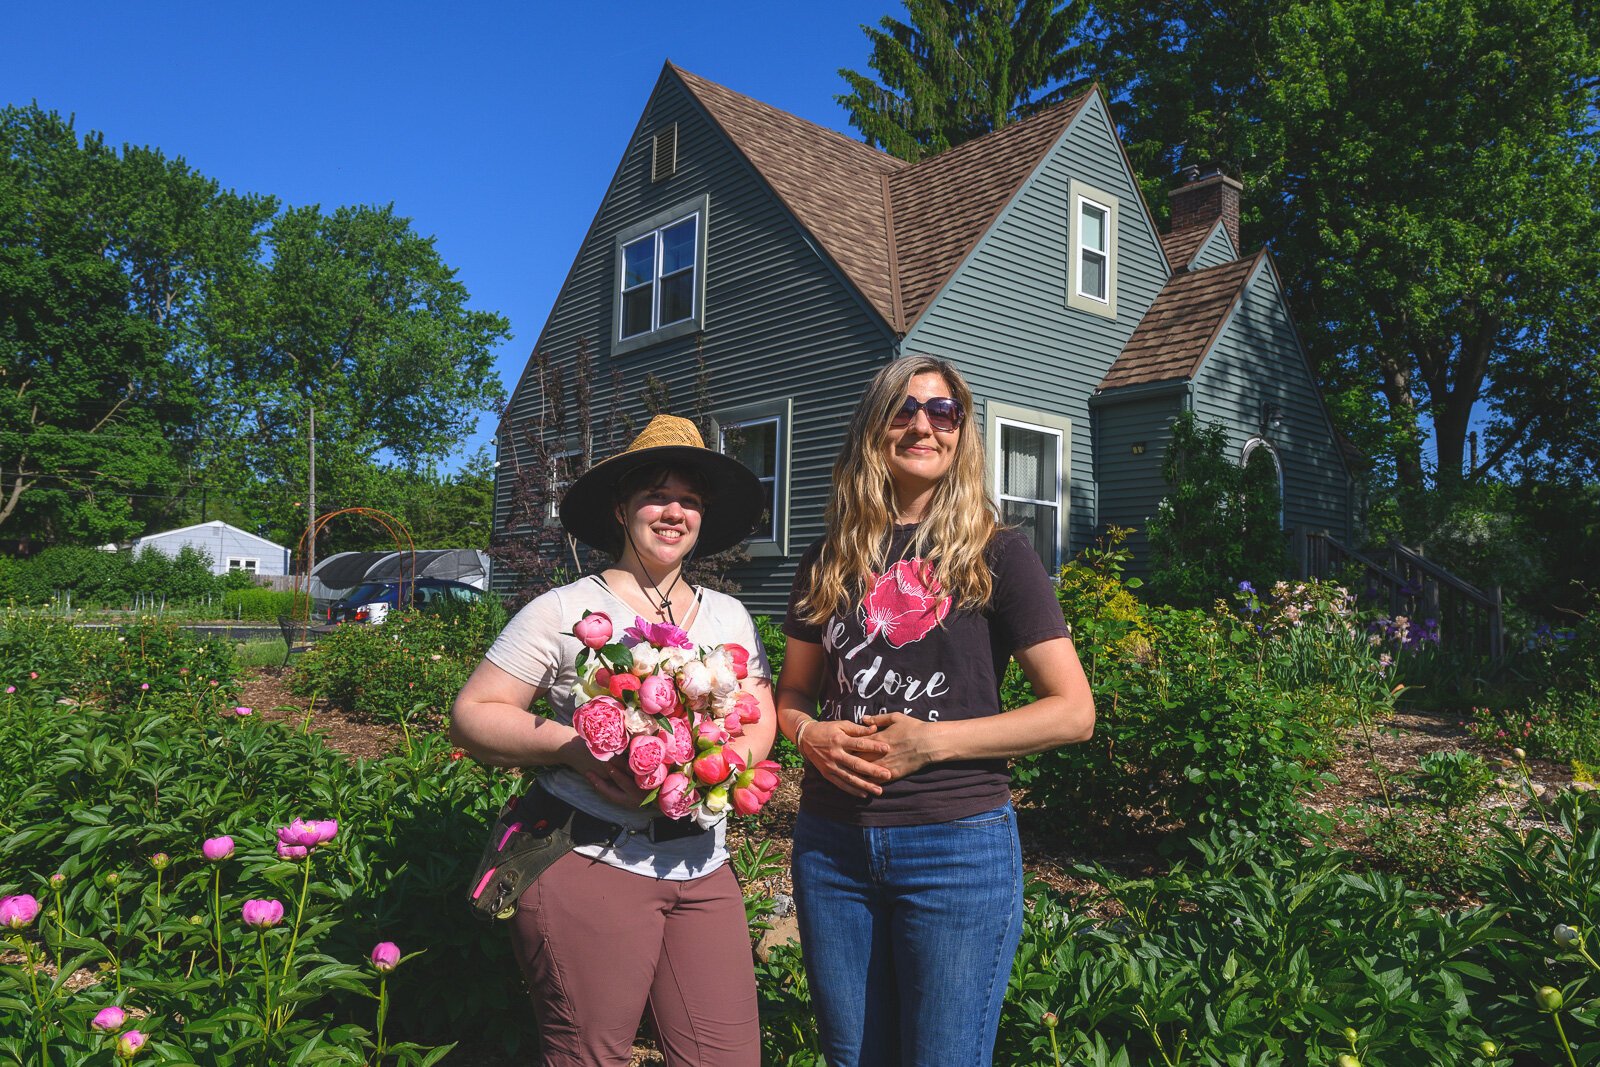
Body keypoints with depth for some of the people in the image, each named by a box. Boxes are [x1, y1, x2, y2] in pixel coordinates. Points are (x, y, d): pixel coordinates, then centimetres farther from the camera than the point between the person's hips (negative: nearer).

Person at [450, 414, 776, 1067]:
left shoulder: (728, 616, 12)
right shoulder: (566, 610, -2)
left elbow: (760, 722, 11)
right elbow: (471, 716, -3)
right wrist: (574, 747, -18)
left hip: (702, 866, 4)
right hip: (590, 863, -4)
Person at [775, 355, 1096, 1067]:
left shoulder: (994, 553, -3)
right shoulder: (831, 559, 9)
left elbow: (1073, 712, -7)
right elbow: (791, 694, 17)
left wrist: (932, 741, -15)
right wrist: (808, 732, -7)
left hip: (958, 842, -4)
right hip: (831, 843, 4)